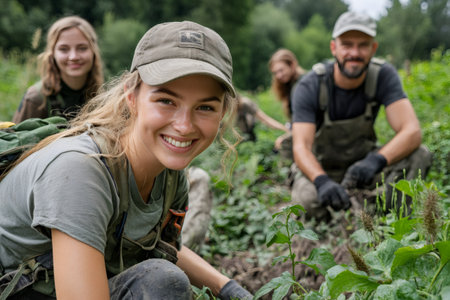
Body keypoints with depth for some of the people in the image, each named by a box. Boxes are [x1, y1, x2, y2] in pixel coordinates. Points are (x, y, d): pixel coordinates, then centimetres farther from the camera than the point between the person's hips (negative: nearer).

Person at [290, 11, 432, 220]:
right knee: (305, 198, -36)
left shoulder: (383, 76, -16)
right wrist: (322, 181, -53)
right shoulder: (309, 87, -21)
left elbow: (412, 132, -26)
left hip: (363, 163, 3)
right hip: (322, 168, -2)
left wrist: (376, 160, -47)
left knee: (419, 156, -23)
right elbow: (301, 146, -31)